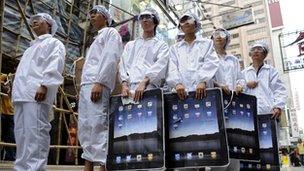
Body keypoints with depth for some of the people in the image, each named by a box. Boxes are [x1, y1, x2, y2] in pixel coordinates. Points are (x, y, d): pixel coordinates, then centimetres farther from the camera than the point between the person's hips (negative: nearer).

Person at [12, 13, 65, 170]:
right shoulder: (33, 46, 34)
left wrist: (44, 85, -22)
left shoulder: (54, 43, 10)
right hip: (22, 93, 8)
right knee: (21, 133, 5)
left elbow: (54, 65, -8)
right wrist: (16, 91, 18)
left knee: (35, 132, -14)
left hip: (36, 92, -8)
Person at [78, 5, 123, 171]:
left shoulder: (111, 32, 7)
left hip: (98, 84, -9)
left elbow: (110, 58, -9)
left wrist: (99, 83, -21)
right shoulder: (97, 38, 33)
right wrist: (83, 87, 17)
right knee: (85, 127, 4)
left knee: (98, 125, -17)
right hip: (86, 85, 9)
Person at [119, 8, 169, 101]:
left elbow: (159, 66, -4)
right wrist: (124, 84, -7)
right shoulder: (130, 45, 26)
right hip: (129, 88, 3)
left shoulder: (161, 45, 14)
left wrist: (144, 82, -20)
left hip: (148, 88, -3)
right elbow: (124, 64, 13)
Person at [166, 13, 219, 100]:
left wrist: (203, 81, -15)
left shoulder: (207, 43, 19)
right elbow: (172, 68, 6)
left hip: (202, 91, -1)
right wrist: (177, 83, -14)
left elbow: (210, 63, 3)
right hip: (181, 92, 1)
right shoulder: (175, 48, 22)